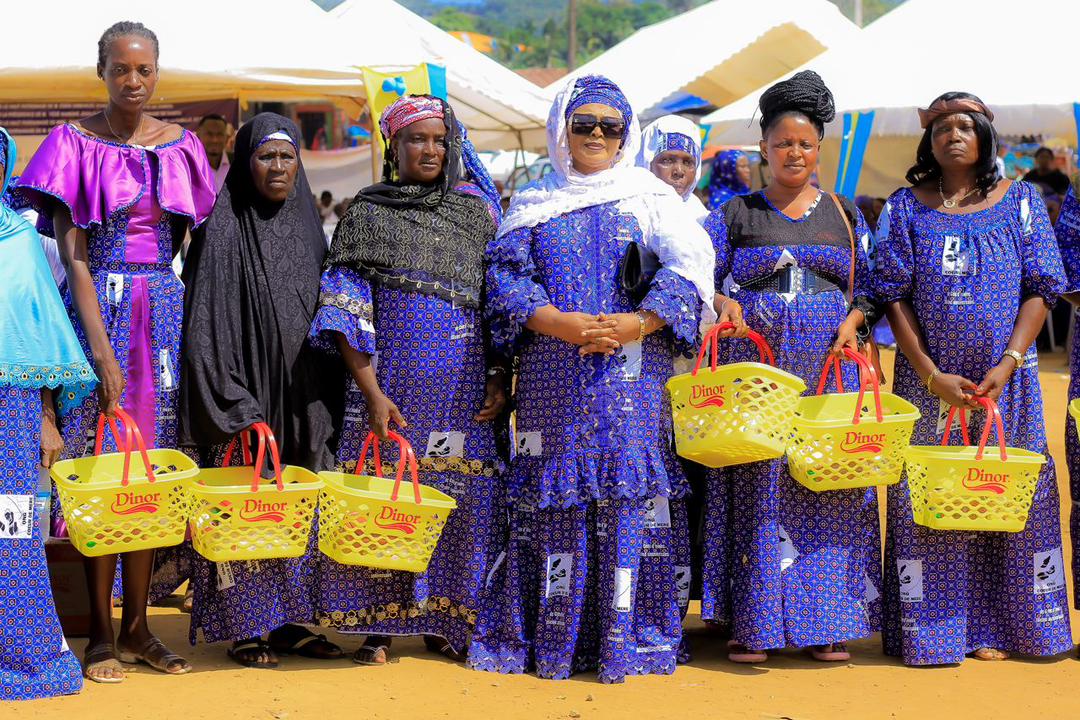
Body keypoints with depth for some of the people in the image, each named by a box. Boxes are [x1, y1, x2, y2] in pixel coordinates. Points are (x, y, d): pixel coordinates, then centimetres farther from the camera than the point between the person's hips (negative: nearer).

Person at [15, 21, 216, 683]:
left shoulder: (180, 146, 8)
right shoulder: (76, 144, -3)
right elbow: (74, 255, -8)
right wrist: (103, 351, -15)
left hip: (165, 307, 4)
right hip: (98, 306, -3)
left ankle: (137, 626, 12)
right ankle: (102, 632, 4)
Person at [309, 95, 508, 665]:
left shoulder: (477, 211, 12)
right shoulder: (366, 213, 5)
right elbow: (347, 311, -2)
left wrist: (499, 382, 0)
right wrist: (372, 392, -12)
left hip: (465, 382, 2)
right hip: (391, 379, -2)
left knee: (461, 497, -1)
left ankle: (443, 622, 11)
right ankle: (378, 626, 6)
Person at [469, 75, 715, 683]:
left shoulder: (653, 199, 11)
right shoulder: (535, 205, 14)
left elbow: (690, 268, -1)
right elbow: (506, 276, 3)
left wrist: (635, 324, -16)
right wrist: (560, 324, -15)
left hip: (634, 377, -1)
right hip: (554, 378, 1)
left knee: (632, 489, -6)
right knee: (555, 493, -2)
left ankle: (631, 636, 1)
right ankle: (552, 638, 6)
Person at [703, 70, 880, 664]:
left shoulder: (844, 215, 12)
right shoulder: (735, 214, 7)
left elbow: (870, 286, 12)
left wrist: (853, 321, -7)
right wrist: (723, 304, -17)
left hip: (830, 369, 2)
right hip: (756, 367, -1)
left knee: (829, 486, -1)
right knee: (756, 486, -4)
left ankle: (826, 620, 8)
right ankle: (752, 622, 3)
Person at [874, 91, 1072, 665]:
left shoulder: (1020, 201, 5)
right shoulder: (906, 208, 4)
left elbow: (1040, 290, 1)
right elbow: (895, 297, 0)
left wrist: (1007, 365, -11)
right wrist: (932, 376, -10)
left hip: (1005, 379, 1)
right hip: (928, 378, 0)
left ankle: (992, 628, 12)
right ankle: (931, 632, 7)